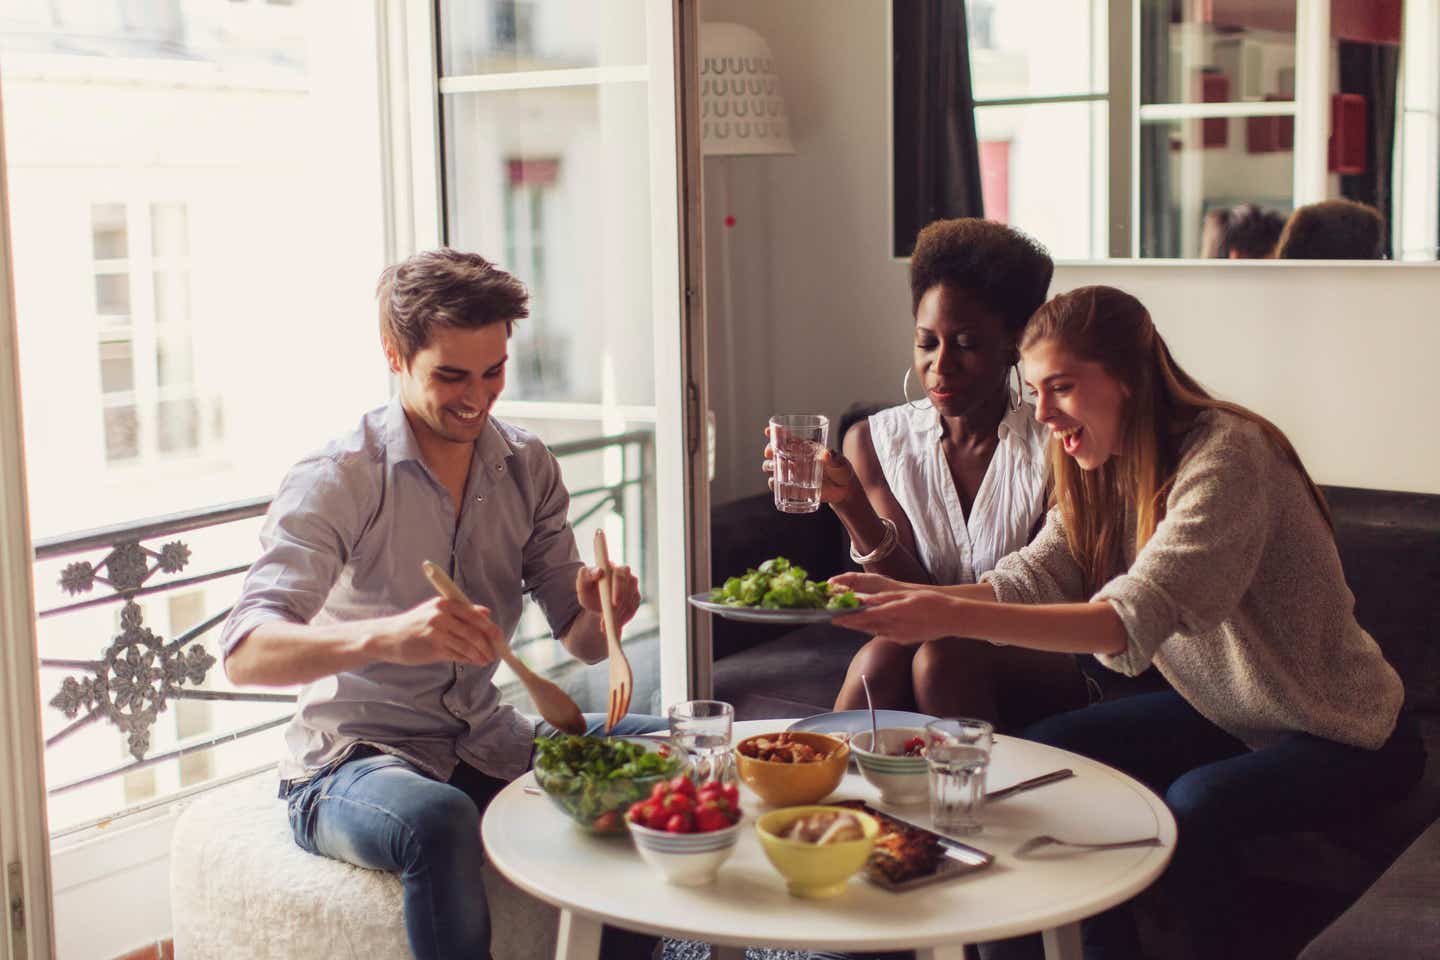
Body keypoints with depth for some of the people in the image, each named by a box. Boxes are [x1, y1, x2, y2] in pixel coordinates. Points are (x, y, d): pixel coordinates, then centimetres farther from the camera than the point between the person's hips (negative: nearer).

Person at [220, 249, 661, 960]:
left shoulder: (526, 467, 4)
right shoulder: (336, 480, -14)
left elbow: (580, 641, 6)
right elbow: (244, 654, -26)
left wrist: (602, 612, -19)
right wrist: (388, 635, -44)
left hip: (485, 746, 6)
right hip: (350, 760, -5)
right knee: (440, 821, -38)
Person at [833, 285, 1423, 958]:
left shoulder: (1227, 454, -28)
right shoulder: (1101, 467, -1)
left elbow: (1134, 618, -38)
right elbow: (1027, 582, -12)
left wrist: (953, 617, -45)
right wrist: (899, 598, -28)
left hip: (1343, 731, -8)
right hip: (1225, 712, 8)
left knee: (1190, 808, -32)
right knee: (1049, 752, -7)